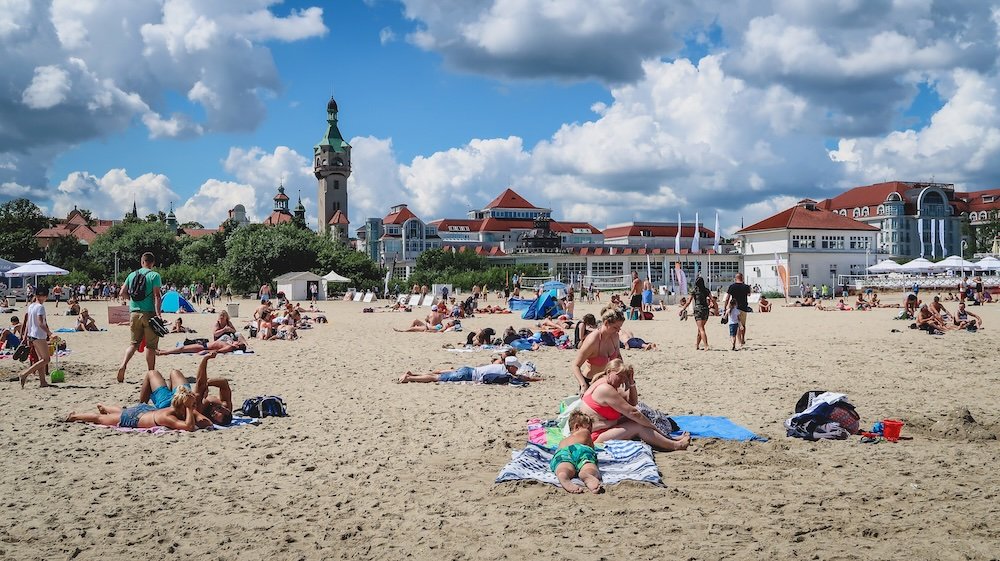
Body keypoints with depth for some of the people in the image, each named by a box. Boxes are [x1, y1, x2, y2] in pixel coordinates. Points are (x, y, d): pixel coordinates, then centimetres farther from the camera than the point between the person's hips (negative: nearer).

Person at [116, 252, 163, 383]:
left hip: (135, 313, 4)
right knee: (151, 345, 4)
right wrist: (158, 314, -17)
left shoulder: (132, 275, 9)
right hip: (149, 313, -4)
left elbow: (122, 293, 9)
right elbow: (156, 296, -13)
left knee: (134, 342, 15)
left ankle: (123, 365, -7)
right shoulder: (154, 275, -5)